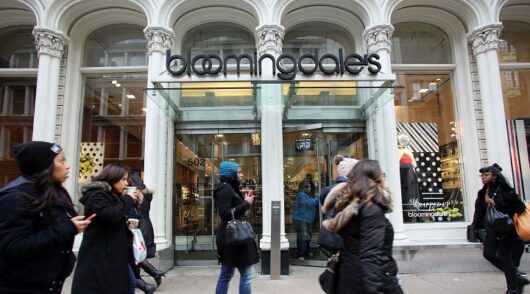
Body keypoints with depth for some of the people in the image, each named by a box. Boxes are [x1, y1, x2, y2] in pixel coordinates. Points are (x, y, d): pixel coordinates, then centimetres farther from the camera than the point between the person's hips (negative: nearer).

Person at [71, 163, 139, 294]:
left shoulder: (111, 195, 18)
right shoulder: (97, 195, -14)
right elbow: (111, 215, -30)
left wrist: (127, 223, 7)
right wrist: (128, 200, -17)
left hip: (114, 252, 10)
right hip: (100, 255, -10)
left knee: (130, 283, 13)